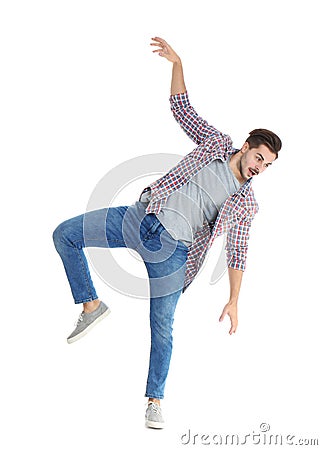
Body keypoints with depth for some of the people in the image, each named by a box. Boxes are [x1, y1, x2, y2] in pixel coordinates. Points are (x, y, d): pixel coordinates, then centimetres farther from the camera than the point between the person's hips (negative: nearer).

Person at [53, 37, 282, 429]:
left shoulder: (245, 204, 6)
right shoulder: (215, 142, 7)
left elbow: (237, 253, 8)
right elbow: (181, 108, 10)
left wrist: (233, 301, 2)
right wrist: (177, 64, -3)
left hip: (170, 248, -2)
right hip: (139, 218, 2)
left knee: (162, 326, 2)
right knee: (65, 235, -8)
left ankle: (155, 400, 16)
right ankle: (91, 306, 2)